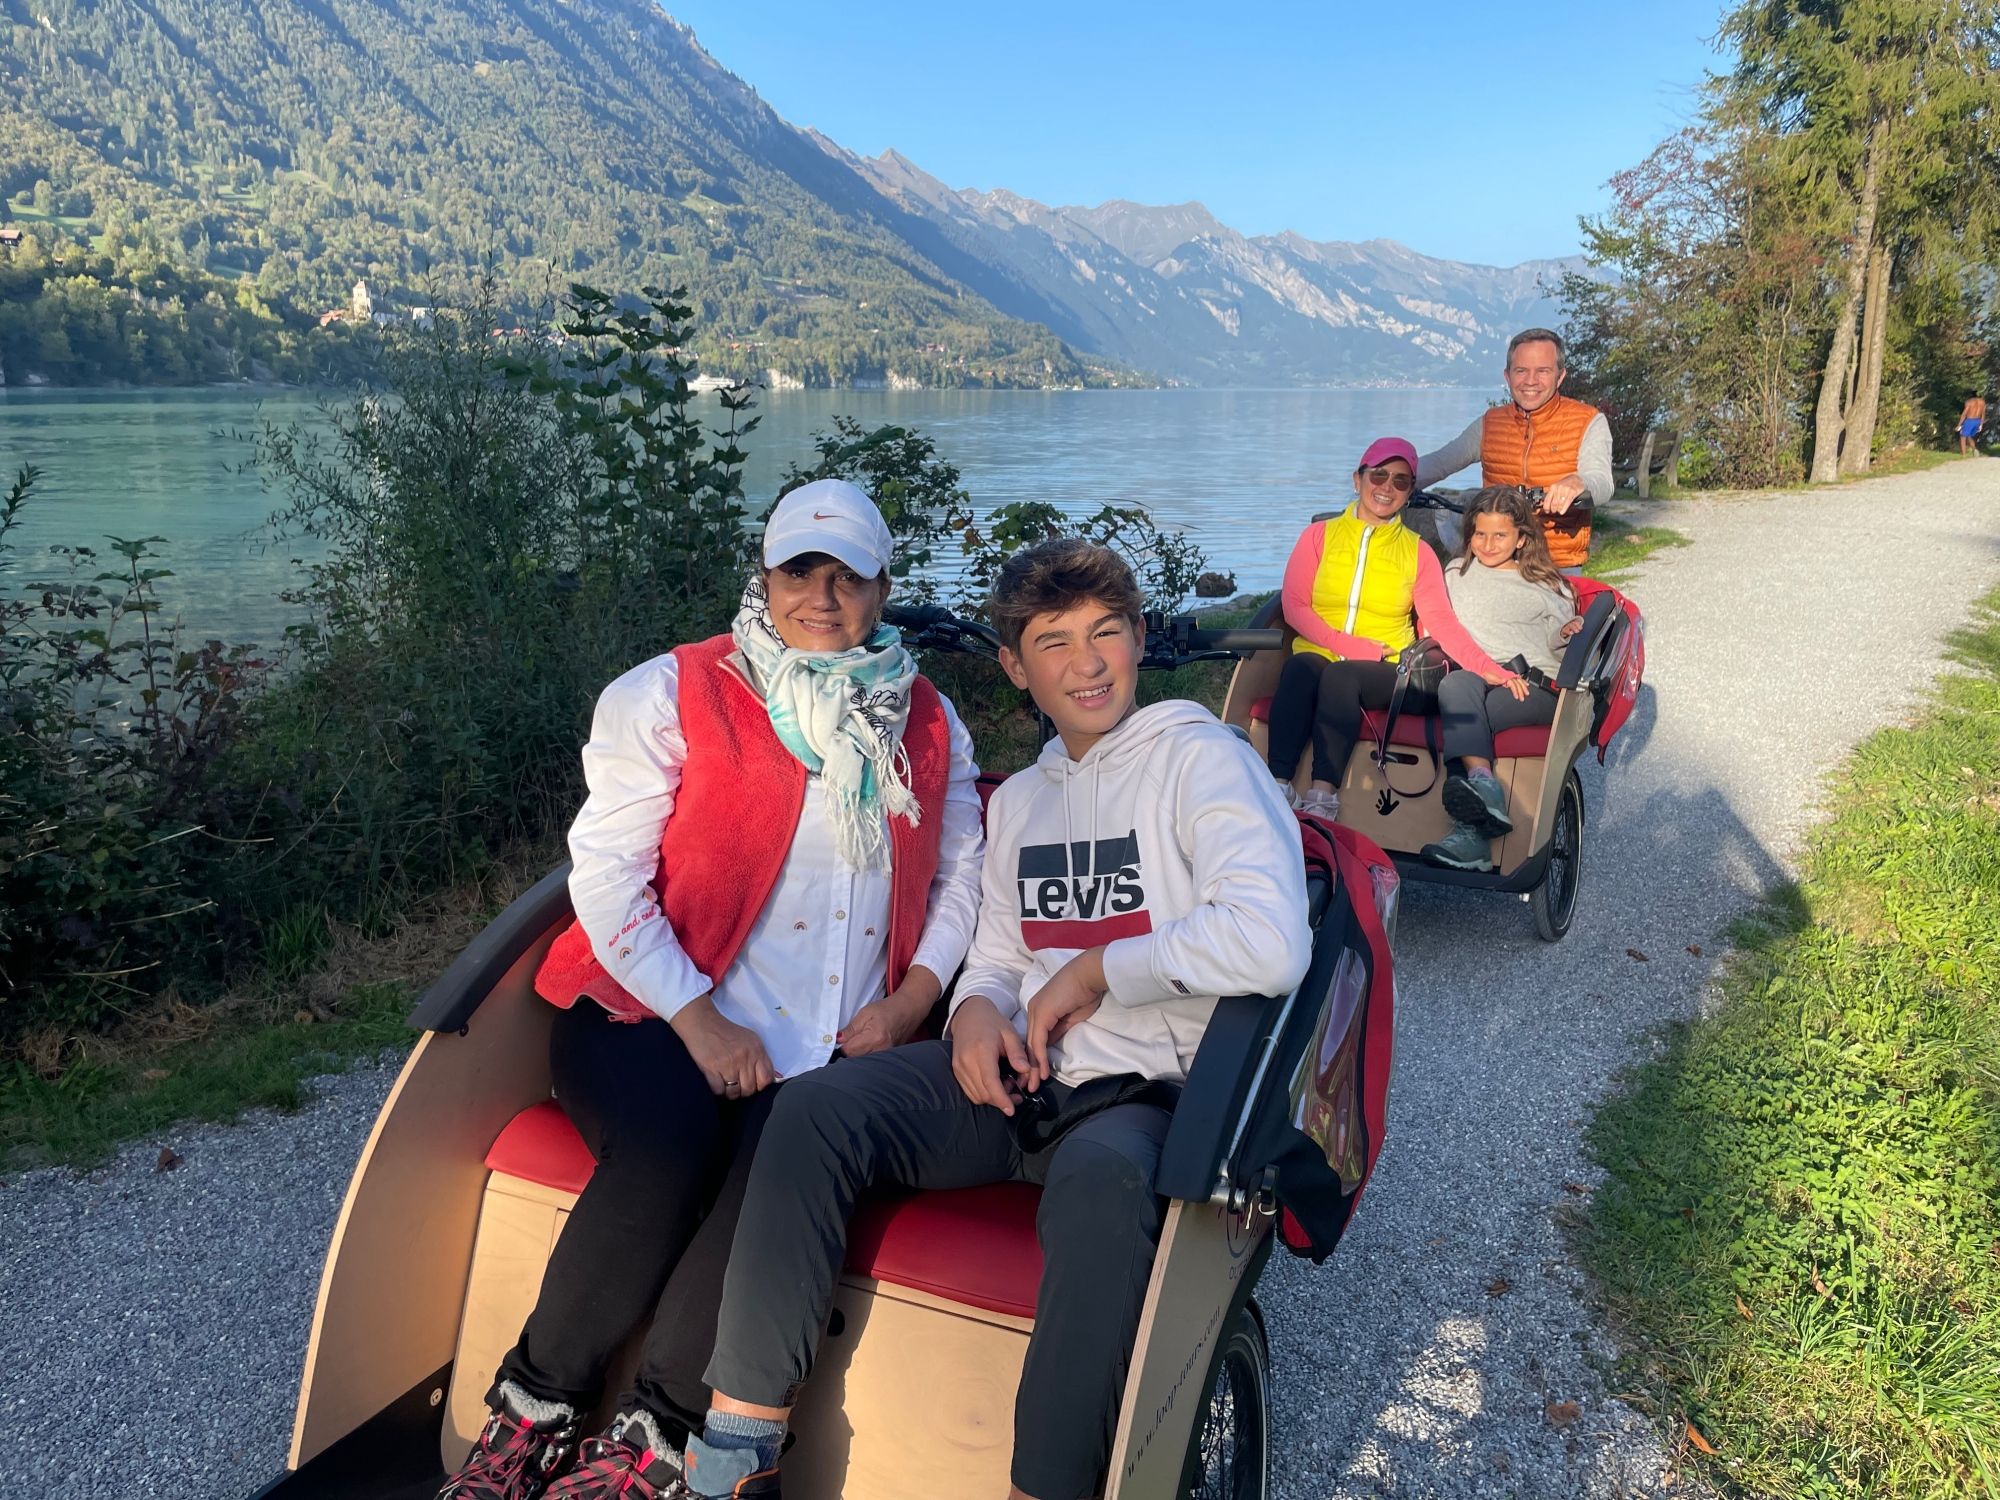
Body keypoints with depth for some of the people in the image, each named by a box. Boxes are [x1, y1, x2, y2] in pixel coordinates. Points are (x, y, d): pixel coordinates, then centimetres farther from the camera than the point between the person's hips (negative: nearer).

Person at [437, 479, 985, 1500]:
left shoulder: (928, 723, 15)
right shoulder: (673, 694, 3)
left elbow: (963, 873, 14)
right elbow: (606, 874, -4)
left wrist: (910, 1000, -2)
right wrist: (701, 1020, -12)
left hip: (828, 1058, 2)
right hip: (653, 1015, -2)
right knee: (667, 1148, -31)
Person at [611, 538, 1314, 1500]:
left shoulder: (1200, 758, -5)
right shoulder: (1018, 800, 19)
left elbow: (1271, 943, -22)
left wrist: (1094, 970, -12)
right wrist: (978, 1009, -1)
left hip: (1139, 1095, -5)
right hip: (1015, 1077, 6)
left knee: (1101, 1178, -40)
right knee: (812, 1113, -18)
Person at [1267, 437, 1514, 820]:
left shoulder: (1418, 552, 13)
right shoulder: (1320, 535, 13)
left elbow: (1442, 623, 3)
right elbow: (1293, 605, 2)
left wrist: (1490, 670, -14)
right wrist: (1348, 644, -13)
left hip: (1386, 673, 0)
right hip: (1318, 655, 0)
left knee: (1340, 677, -35)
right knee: (1300, 669, -35)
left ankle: (1322, 800, -43)